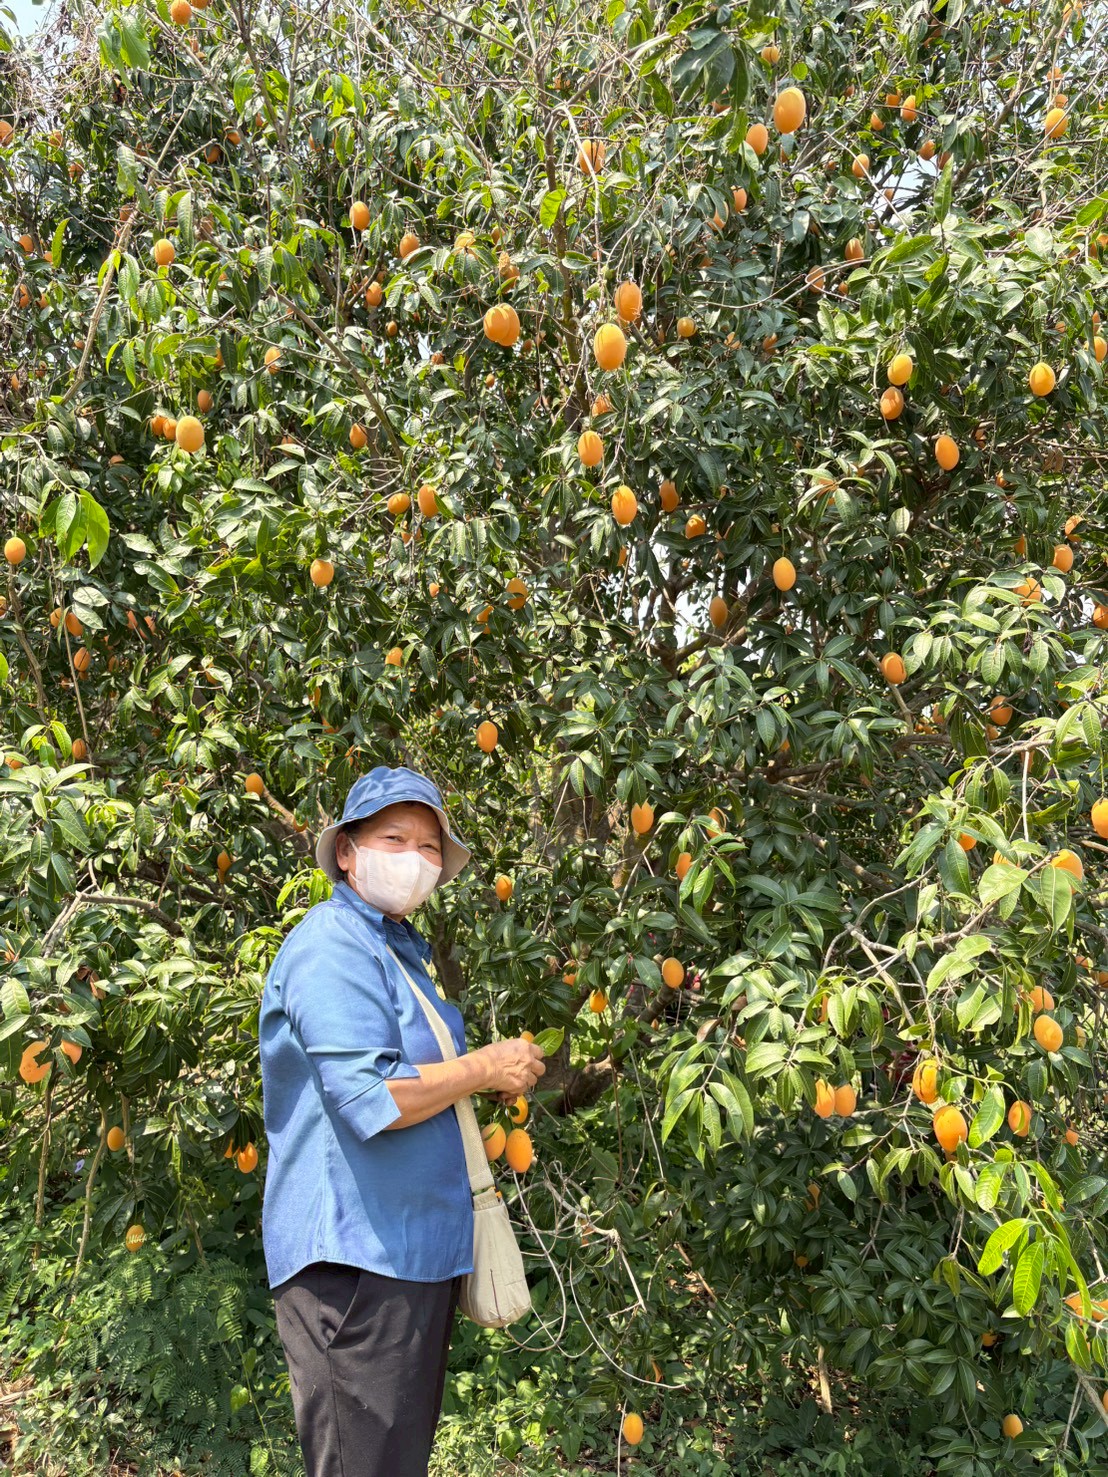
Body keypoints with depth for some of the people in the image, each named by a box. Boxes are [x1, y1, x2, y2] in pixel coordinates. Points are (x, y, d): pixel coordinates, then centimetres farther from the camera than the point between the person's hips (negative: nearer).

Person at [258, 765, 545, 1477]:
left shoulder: (405, 949, 17)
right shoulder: (332, 948, -17)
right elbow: (371, 1100, -26)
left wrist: (500, 1076, 13)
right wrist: (484, 1068, -14)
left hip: (417, 1249, 10)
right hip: (356, 1256, -10)